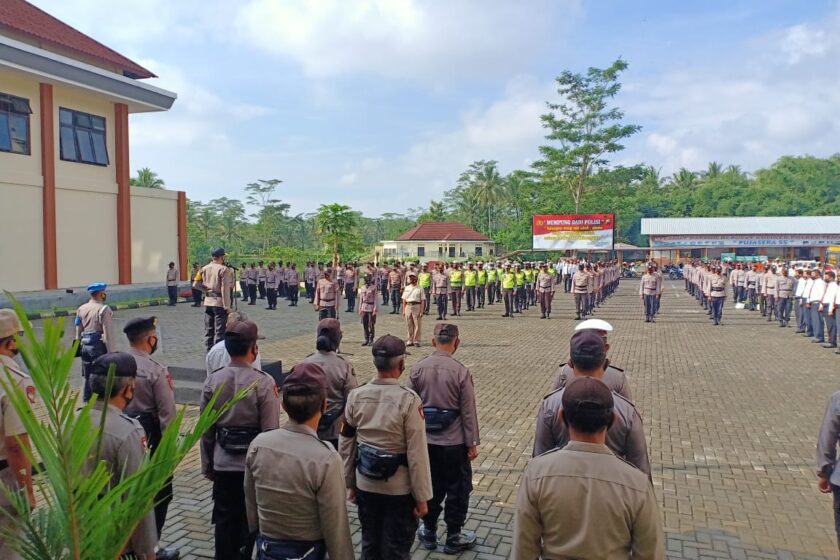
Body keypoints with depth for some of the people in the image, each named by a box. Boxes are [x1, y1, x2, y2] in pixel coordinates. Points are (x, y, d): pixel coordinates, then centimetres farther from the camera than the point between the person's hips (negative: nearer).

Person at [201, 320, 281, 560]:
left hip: (222, 464, 3)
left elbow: (206, 430, 1)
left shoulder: (213, 381, -5)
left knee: (224, 520, 16)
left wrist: (207, 465, 13)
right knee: (249, 521, 14)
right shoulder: (263, 382, -18)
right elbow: (270, 430, -16)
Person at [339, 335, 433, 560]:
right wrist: (422, 496, -8)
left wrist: (350, 483, 14)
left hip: (365, 484, 4)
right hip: (399, 488, -4)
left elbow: (346, 445, 1)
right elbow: (417, 454, -18)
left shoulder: (356, 396, -6)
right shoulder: (408, 400, -20)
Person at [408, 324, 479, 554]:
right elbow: (468, 411, -11)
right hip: (454, 442, -3)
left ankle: (429, 532, 33)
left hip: (425, 440, 4)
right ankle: (453, 538, 25)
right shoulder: (461, 372, -16)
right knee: (458, 489, 14)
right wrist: (472, 443, -1)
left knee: (430, 487, 19)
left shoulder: (417, 369, -6)